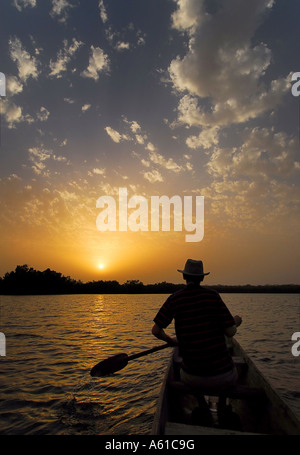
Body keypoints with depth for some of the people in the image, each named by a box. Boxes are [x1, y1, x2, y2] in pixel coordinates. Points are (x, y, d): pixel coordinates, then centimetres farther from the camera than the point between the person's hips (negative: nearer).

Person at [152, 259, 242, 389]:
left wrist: (170, 340, 19)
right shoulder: (213, 295, -7)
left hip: (191, 376, 1)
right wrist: (235, 323, 16)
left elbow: (156, 330, -1)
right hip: (222, 376, 0)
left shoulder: (174, 299, -4)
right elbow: (230, 332, -7)